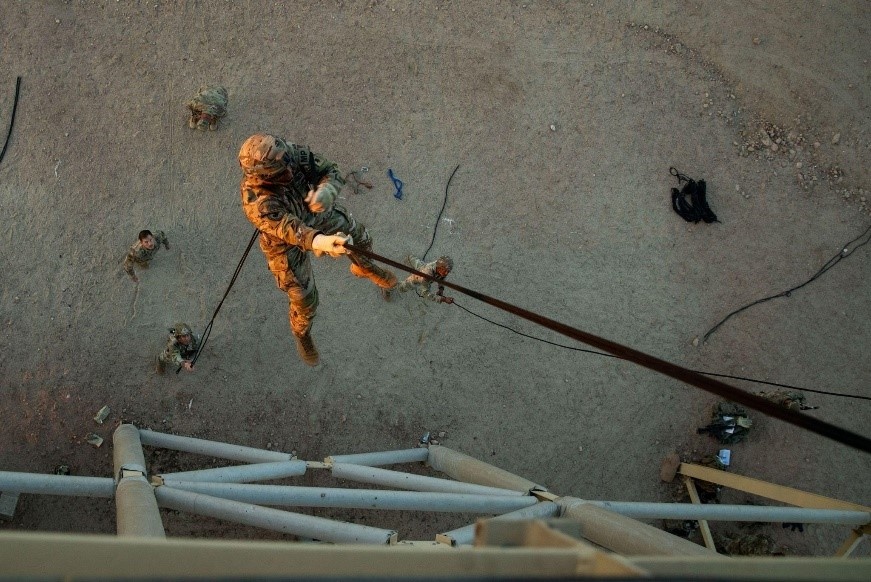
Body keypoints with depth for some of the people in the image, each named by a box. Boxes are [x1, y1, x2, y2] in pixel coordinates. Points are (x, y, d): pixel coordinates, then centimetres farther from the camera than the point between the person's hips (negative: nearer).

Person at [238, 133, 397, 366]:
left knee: (360, 239, 24)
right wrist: (319, 242, -74)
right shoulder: (257, 200, -44)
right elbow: (288, 228, -54)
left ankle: (365, 268, 63)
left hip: (316, 214, 5)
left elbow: (331, 171, -22)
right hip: (287, 242, -5)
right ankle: (302, 335, 46)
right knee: (304, 300, 9)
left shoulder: (293, 153, -31)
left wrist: (325, 191, -46)